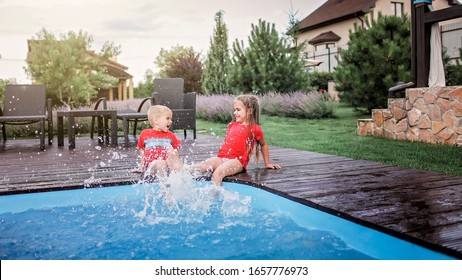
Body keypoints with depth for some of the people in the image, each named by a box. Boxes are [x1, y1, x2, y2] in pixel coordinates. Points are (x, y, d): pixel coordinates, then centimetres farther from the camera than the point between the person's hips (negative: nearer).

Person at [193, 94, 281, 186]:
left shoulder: (254, 129, 7)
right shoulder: (231, 125, 22)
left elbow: (264, 145, 21)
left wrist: (267, 164, 25)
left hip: (238, 160, -6)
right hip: (222, 157, 6)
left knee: (218, 172, -36)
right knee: (197, 168, -21)